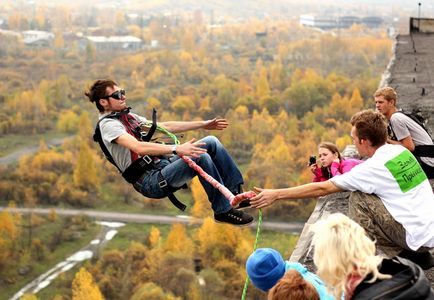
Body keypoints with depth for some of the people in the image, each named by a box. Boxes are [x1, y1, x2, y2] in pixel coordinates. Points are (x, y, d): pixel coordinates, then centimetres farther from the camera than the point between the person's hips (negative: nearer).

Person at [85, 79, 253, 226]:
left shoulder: (128, 117, 19)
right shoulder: (108, 124, -10)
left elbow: (165, 127, 21)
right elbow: (139, 148, -26)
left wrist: (203, 125, 16)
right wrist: (176, 149, -35)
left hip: (162, 164, 9)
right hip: (150, 181, -9)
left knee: (211, 142, 0)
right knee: (200, 156, -27)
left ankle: (236, 193, 2)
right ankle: (223, 211, -16)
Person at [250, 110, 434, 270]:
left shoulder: (373, 168, -16)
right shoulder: (401, 150, 5)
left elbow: (322, 189, -12)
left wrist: (276, 195, -8)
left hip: (418, 237, -8)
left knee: (358, 198, -4)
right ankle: (418, 257, 16)